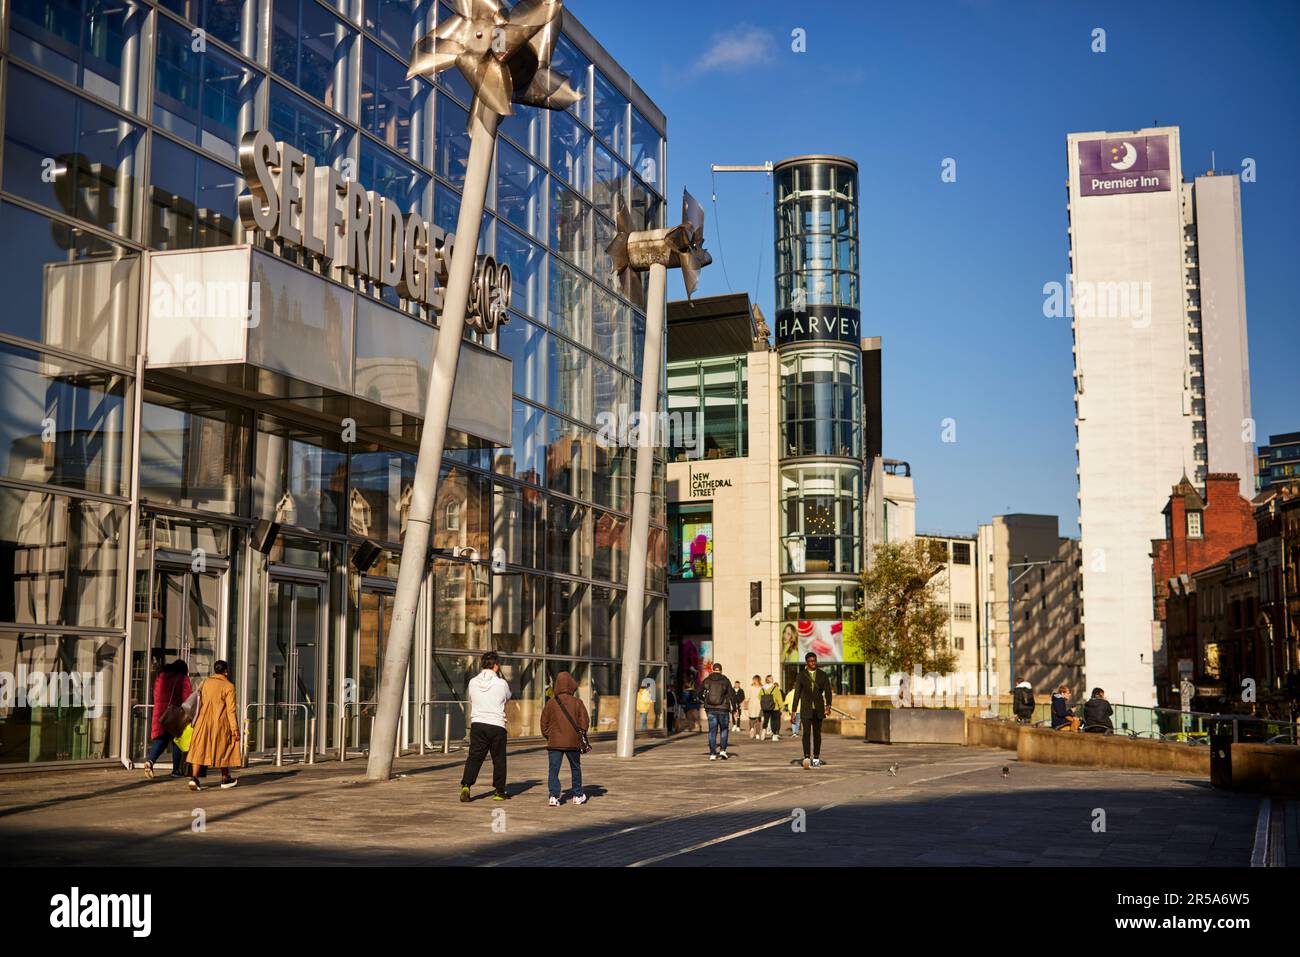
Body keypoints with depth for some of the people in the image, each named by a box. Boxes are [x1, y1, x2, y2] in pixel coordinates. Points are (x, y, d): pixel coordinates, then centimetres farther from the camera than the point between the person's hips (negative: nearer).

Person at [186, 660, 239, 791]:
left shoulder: (205, 683, 8)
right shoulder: (228, 686, -7)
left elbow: (199, 703, 13)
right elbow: (231, 709, -11)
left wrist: (197, 720, 25)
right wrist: (235, 728, -9)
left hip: (203, 722, 3)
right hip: (220, 723, -3)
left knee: (200, 750, 3)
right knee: (223, 749, 11)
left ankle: (194, 777, -11)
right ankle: (225, 779, 21)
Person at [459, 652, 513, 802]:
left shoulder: (473, 682, 2)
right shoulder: (501, 683, -7)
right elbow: (508, 697, 13)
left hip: (477, 724, 2)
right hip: (497, 725, -2)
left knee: (474, 757, 3)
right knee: (499, 759, 10)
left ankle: (466, 785, -14)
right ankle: (499, 791, 15)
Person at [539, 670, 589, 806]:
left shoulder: (551, 703, -2)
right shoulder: (577, 702, -5)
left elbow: (544, 723, 4)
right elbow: (584, 722, -3)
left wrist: (547, 736, 18)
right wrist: (580, 734, 13)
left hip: (554, 743, 0)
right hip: (573, 742, 0)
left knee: (553, 770, 0)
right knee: (575, 768, 17)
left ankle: (554, 796, -13)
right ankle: (578, 795, 26)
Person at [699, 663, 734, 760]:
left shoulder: (707, 680, 2)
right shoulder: (725, 680, -2)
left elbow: (699, 693, 4)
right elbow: (731, 694, -6)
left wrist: (705, 701, 22)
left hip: (710, 709, 1)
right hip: (723, 709, -1)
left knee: (712, 731, 6)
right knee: (724, 729, 16)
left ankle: (712, 754, 1)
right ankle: (723, 750, 5)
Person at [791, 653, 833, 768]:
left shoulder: (822, 675, 4)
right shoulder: (801, 676, 0)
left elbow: (827, 691, -4)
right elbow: (797, 694, 2)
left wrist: (828, 705, -21)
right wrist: (793, 711, -1)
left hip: (818, 709, 2)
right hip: (806, 709, -2)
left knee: (817, 733, 6)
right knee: (806, 733, -14)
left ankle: (816, 759, 13)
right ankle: (806, 758, -19)